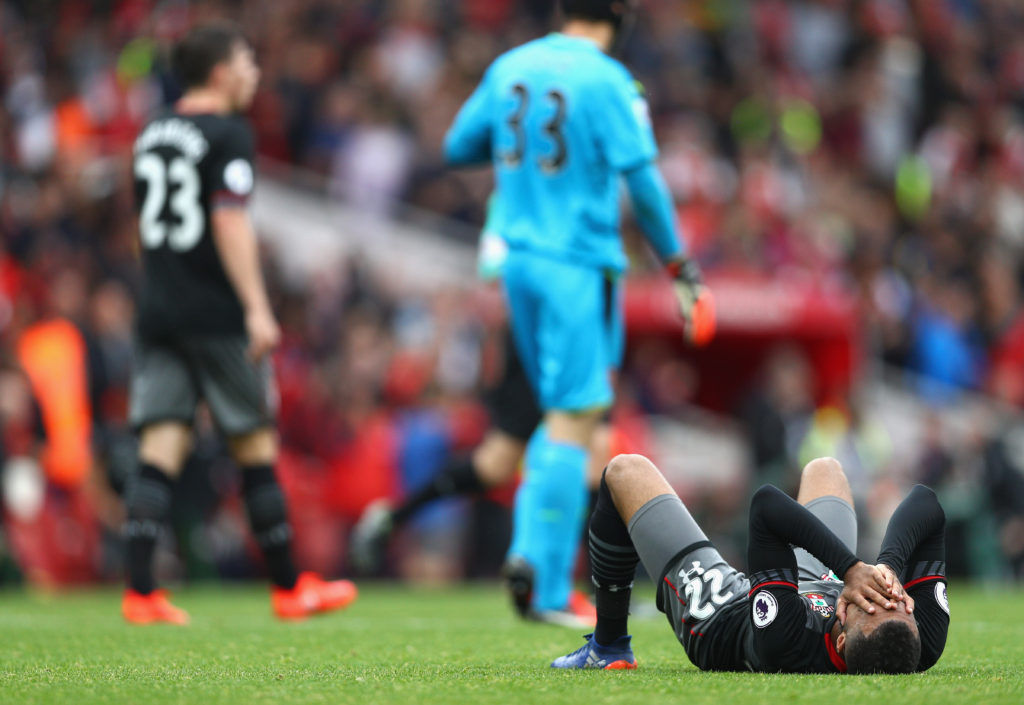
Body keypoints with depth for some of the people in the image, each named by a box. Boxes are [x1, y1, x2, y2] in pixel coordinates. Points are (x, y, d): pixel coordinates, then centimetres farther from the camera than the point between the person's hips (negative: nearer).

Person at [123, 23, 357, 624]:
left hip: (159, 315, 6)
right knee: (256, 448, 4)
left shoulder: (152, 136, 15)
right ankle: (290, 588, 13)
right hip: (217, 316, -6)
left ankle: (140, 591, -10)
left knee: (161, 450, 1)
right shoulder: (227, 134, -8)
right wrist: (257, 308, -18)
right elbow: (230, 222, -17)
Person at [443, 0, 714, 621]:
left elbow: (458, 148, 16)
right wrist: (680, 267, -8)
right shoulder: (606, 81, -12)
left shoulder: (510, 68, 7)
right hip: (579, 266, -6)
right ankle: (548, 587, -6)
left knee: (564, 414, 17)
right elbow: (642, 180, -15)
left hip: (519, 260, 6)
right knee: (574, 421, -3)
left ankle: (530, 552, 6)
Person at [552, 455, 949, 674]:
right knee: (823, 470, 30)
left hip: (717, 614, -4)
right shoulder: (926, 646, -42)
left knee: (626, 472, 11)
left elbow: (766, 504, -52)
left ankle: (608, 647, 31)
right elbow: (924, 503, -38)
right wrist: (888, 567, -53)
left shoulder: (784, 644, -52)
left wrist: (852, 569, -54)